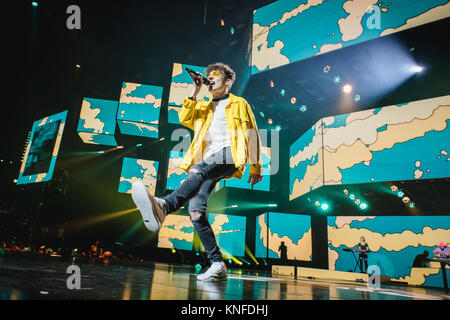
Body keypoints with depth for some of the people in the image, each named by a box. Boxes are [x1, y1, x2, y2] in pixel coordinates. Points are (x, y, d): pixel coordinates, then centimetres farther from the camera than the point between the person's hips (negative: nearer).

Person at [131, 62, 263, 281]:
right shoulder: (203, 107, 33)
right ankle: (217, 265, -11)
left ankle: (164, 206, -63)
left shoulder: (239, 104, 20)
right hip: (206, 162, 5)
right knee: (196, 211, -13)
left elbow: (251, 134, 12)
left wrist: (255, 167, 5)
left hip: (228, 155, -5)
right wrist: (195, 92, 14)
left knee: (198, 170, -39)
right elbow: (184, 119, 15)